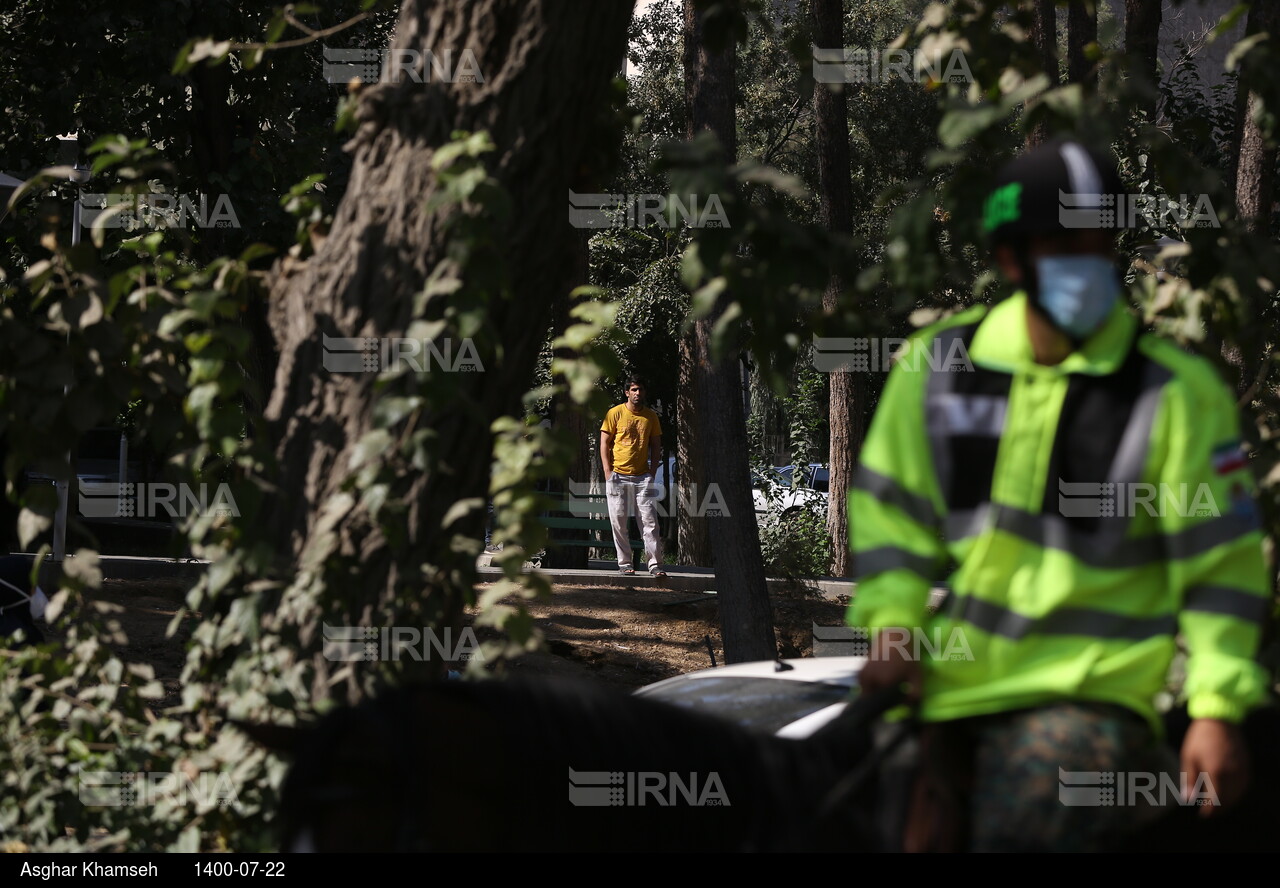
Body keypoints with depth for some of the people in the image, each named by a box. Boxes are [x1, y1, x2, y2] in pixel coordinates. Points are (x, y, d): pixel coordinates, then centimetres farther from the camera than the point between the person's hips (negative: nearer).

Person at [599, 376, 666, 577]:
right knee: (619, 521, -1)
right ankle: (624, 563, 6)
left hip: (642, 476, 2)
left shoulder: (650, 416, 9)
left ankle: (655, 564, -5)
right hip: (618, 476, -2)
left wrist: (652, 473, 2)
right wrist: (608, 473, -8)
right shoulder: (615, 413, 0)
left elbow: (656, 446, 14)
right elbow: (604, 444, 0)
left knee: (650, 520, -4)